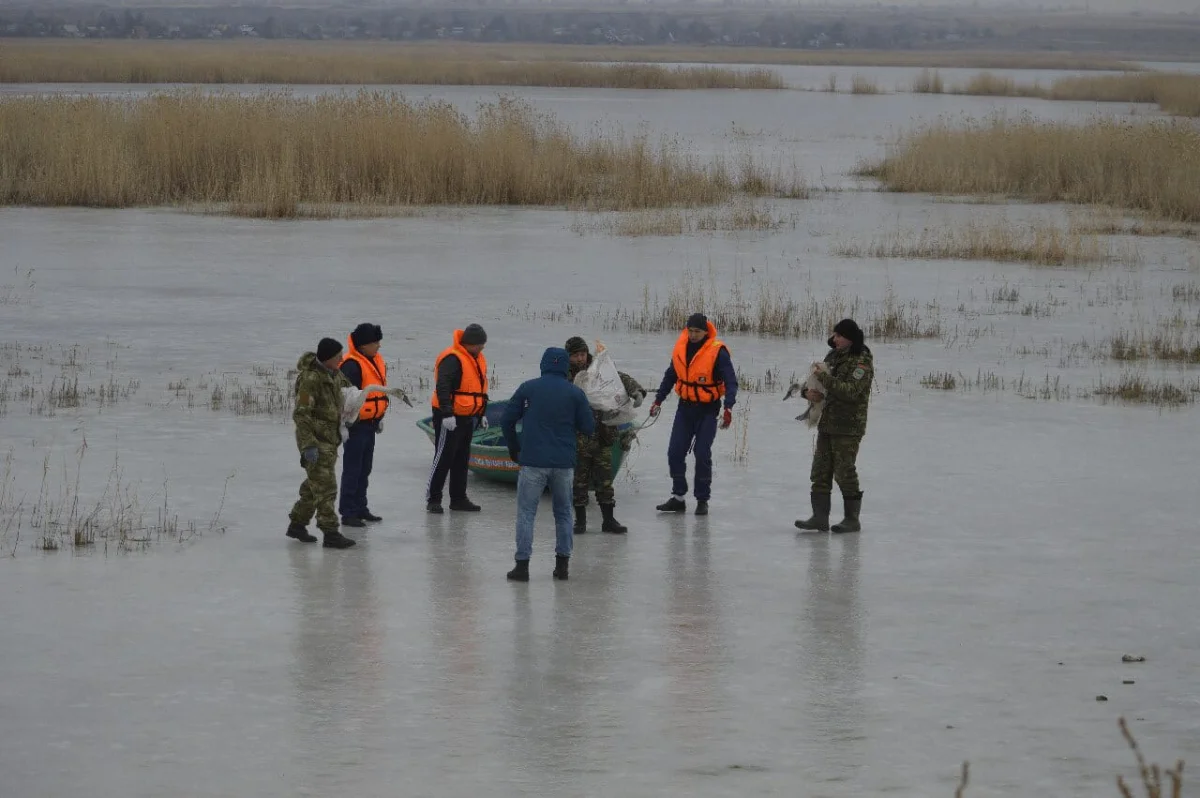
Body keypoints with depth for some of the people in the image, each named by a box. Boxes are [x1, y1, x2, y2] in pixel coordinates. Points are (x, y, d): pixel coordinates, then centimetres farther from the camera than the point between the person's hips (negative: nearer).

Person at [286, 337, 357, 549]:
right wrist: (309, 445, -26)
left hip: (330, 438, 9)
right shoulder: (310, 378, -21)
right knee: (325, 487, -9)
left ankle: (297, 524, 29)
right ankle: (330, 533, -8)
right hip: (316, 439, -9)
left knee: (314, 485, 18)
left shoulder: (334, 374, 6)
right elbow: (301, 414, -22)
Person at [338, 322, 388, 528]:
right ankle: (348, 513, -2)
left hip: (370, 424, 9)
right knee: (352, 470, -5)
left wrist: (379, 418, 26)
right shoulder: (351, 365, -20)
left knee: (364, 470, 16)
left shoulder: (376, 361, 11)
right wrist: (345, 424, -25)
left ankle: (360, 508, 25)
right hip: (356, 425, -9)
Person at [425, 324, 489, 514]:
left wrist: (481, 414, 24)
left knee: (462, 459, 13)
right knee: (443, 457, -6)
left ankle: (459, 498, 21)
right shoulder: (452, 359, -18)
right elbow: (442, 388, -24)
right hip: (449, 418, -9)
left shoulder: (478, 359, 12)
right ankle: (432, 499, 0)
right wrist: (447, 414, -28)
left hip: (467, 418, 9)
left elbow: (480, 389, 24)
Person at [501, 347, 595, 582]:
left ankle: (522, 563, -3)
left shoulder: (528, 388, -1)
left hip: (533, 461, -2)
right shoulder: (575, 393, 0)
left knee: (526, 512, 4)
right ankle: (562, 563, 15)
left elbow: (507, 420, 3)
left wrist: (513, 448, 19)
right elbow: (588, 428, 2)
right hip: (564, 463, 2)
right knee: (563, 512, 16)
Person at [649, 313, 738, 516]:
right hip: (685, 406, 5)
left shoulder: (717, 351, -15)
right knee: (675, 452, 1)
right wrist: (658, 400, 13)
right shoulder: (681, 348, 1)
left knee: (702, 455, -5)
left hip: (708, 410, -5)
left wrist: (728, 408, -28)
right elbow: (670, 376, 14)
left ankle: (703, 500, 6)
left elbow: (730, 381, -17)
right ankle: (678, 497, 11)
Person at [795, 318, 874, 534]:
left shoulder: (862, 361, -11)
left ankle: (852, 519, 5)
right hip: (826, 424, 8)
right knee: (820, 471, 5)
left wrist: (825, 378, -23)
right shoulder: (833, 356, 13)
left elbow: (852, 391, -23)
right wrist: (808, 391, -3)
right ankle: (819, 517, 6)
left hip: (848, 427, -8)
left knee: (845, 472, -4)